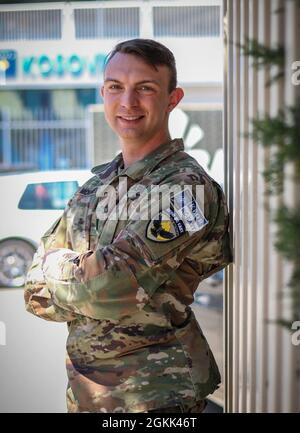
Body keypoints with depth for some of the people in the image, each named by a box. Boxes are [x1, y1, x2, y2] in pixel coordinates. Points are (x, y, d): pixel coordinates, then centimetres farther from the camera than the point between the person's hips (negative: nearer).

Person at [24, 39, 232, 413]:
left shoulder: (186, 187, -17)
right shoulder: (95, 187, 7)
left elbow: (108, 286, -26)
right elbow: (36, 297, 2)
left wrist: (57, 268, -8)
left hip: (155, 396, -7)